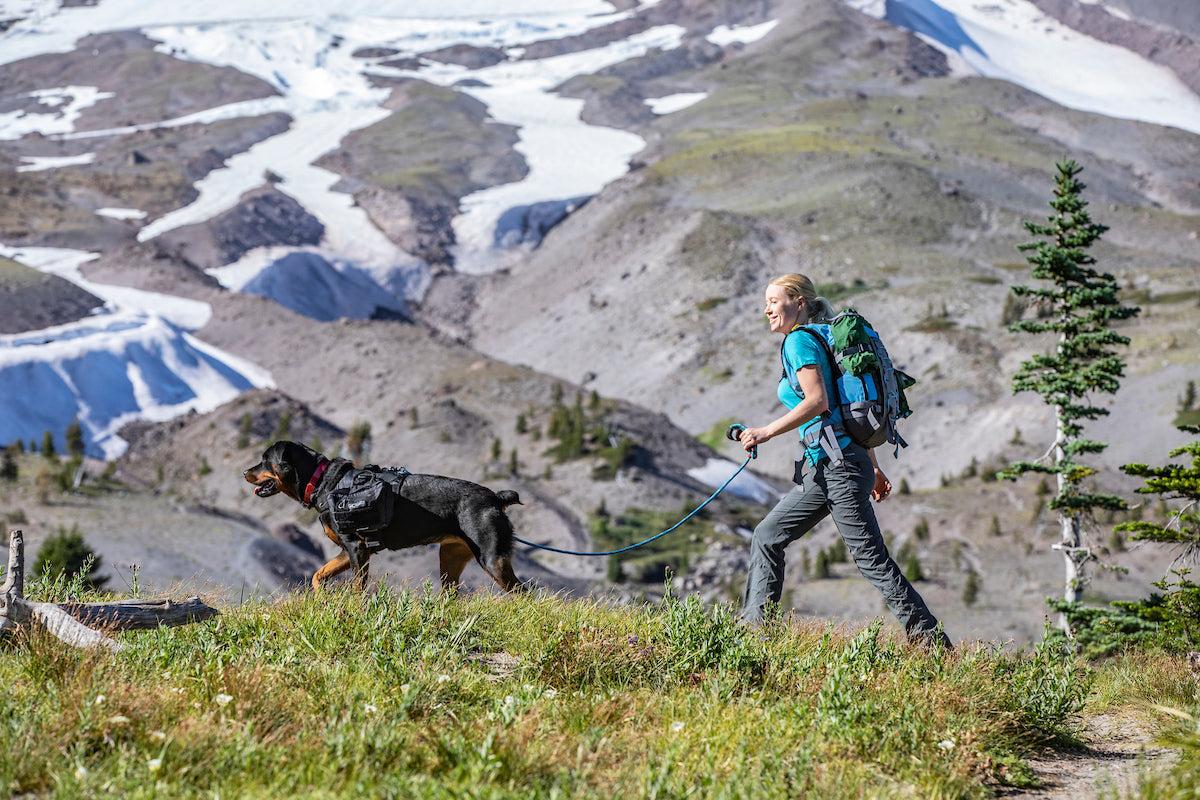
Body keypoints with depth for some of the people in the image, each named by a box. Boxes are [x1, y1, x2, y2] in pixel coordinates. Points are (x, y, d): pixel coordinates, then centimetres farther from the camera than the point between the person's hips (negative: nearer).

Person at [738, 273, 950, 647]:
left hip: (837, 462, -10)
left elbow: (817, 401, -19)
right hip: (822, 465, 10)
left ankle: (928, 638, -9)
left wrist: (766, 432, -14)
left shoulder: (800, 340, -6)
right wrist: (873, 467, 24)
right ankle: (754, 624, 14)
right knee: (767, 537, 12)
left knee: (871, 557, -9)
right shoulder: (819, 339, 22)